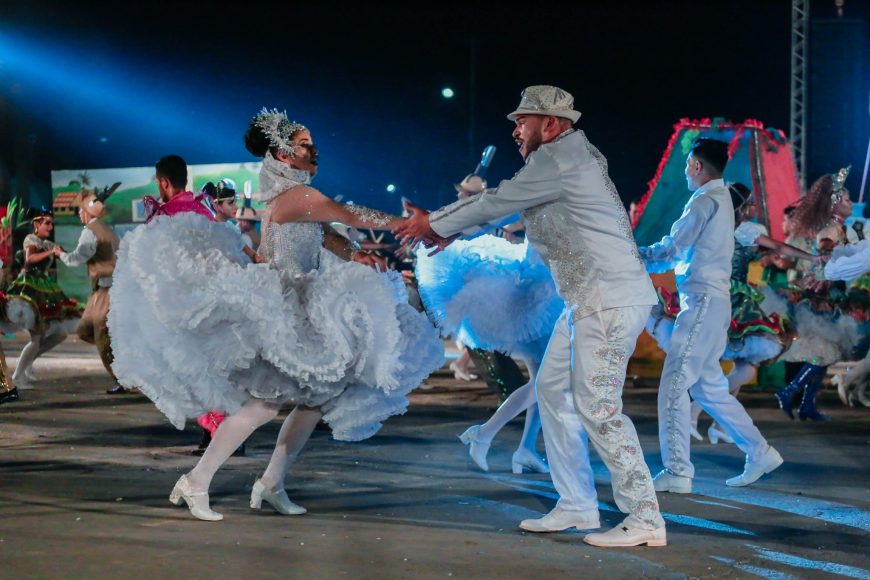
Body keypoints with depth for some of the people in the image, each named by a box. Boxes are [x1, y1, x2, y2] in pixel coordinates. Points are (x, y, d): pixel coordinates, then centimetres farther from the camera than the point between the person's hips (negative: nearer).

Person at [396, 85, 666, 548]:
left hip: (610, 298, -11)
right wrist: (446, 229, 22)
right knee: (553, 391, 13)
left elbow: (496, 203, -7)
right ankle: (576, 505, 17)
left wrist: (434, 224, 6)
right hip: (589, 300, 11)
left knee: (597, 406, -13)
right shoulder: (562, 160, 18)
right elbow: (502, 205, 25)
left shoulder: (559, 159, -13)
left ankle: (645, 519, -10)